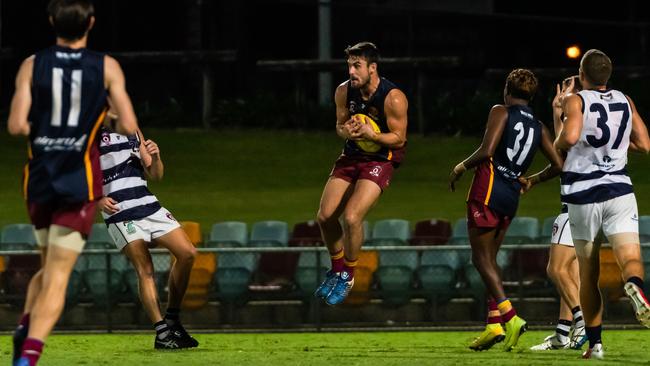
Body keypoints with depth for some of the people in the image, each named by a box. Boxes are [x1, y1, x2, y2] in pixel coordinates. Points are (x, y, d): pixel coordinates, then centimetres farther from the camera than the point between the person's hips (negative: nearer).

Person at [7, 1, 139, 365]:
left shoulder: (33, 65, 0)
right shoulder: (107, 67, -3)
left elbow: (16, 126, -9)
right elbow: (129, 126, -7)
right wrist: (112, 124, 16)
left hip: (40, 180, 3)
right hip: (80, 183, -2)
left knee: (50, 268, 24)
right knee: (58, 276, -6)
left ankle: (25, 328, 2)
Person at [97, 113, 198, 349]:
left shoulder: (132, 131, 18)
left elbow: (155, 175, 19)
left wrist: (155, 157, -3)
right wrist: (98, 199, -18)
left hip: (149, 206, 6)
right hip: (119, 212, -6)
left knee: (187, 254, -2)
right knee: (145, 270, -12)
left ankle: (172, 320, 10)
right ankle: (162, 332, -10)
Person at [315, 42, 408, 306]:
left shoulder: (393, 98, -22)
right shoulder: (344, 91, -6)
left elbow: (399, 138, -15)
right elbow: (340, 124, 7)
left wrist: (371, 134, -32)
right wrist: (345, 131, -18)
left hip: (380, 160, -6)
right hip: (351, 156, 6)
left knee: (351, 217, -20)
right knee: (325, 217, -2)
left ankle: (348, 276, 3)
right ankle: (336, 270, 22)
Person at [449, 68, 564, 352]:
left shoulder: (501, 112, -3)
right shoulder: (538, 128, 13)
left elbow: (487, 151, -15)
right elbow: (558, 166, 12)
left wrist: (461, 167, 1)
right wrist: (532, 180, 29)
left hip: (488, 191, -6)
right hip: (511, 198, 6)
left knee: (482, 258, -6)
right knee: (490, 259, 14)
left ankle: (510, 317, -22)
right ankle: (494, 324, 4)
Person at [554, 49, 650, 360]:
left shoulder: (575, 101, -5)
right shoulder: (625, 102, 8)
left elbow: (570, 136, -24)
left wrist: (557, 144, -2)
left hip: (582, 195, -2)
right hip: (619, 191, 2)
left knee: (588, 275, 10)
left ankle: (595, 343, 13)